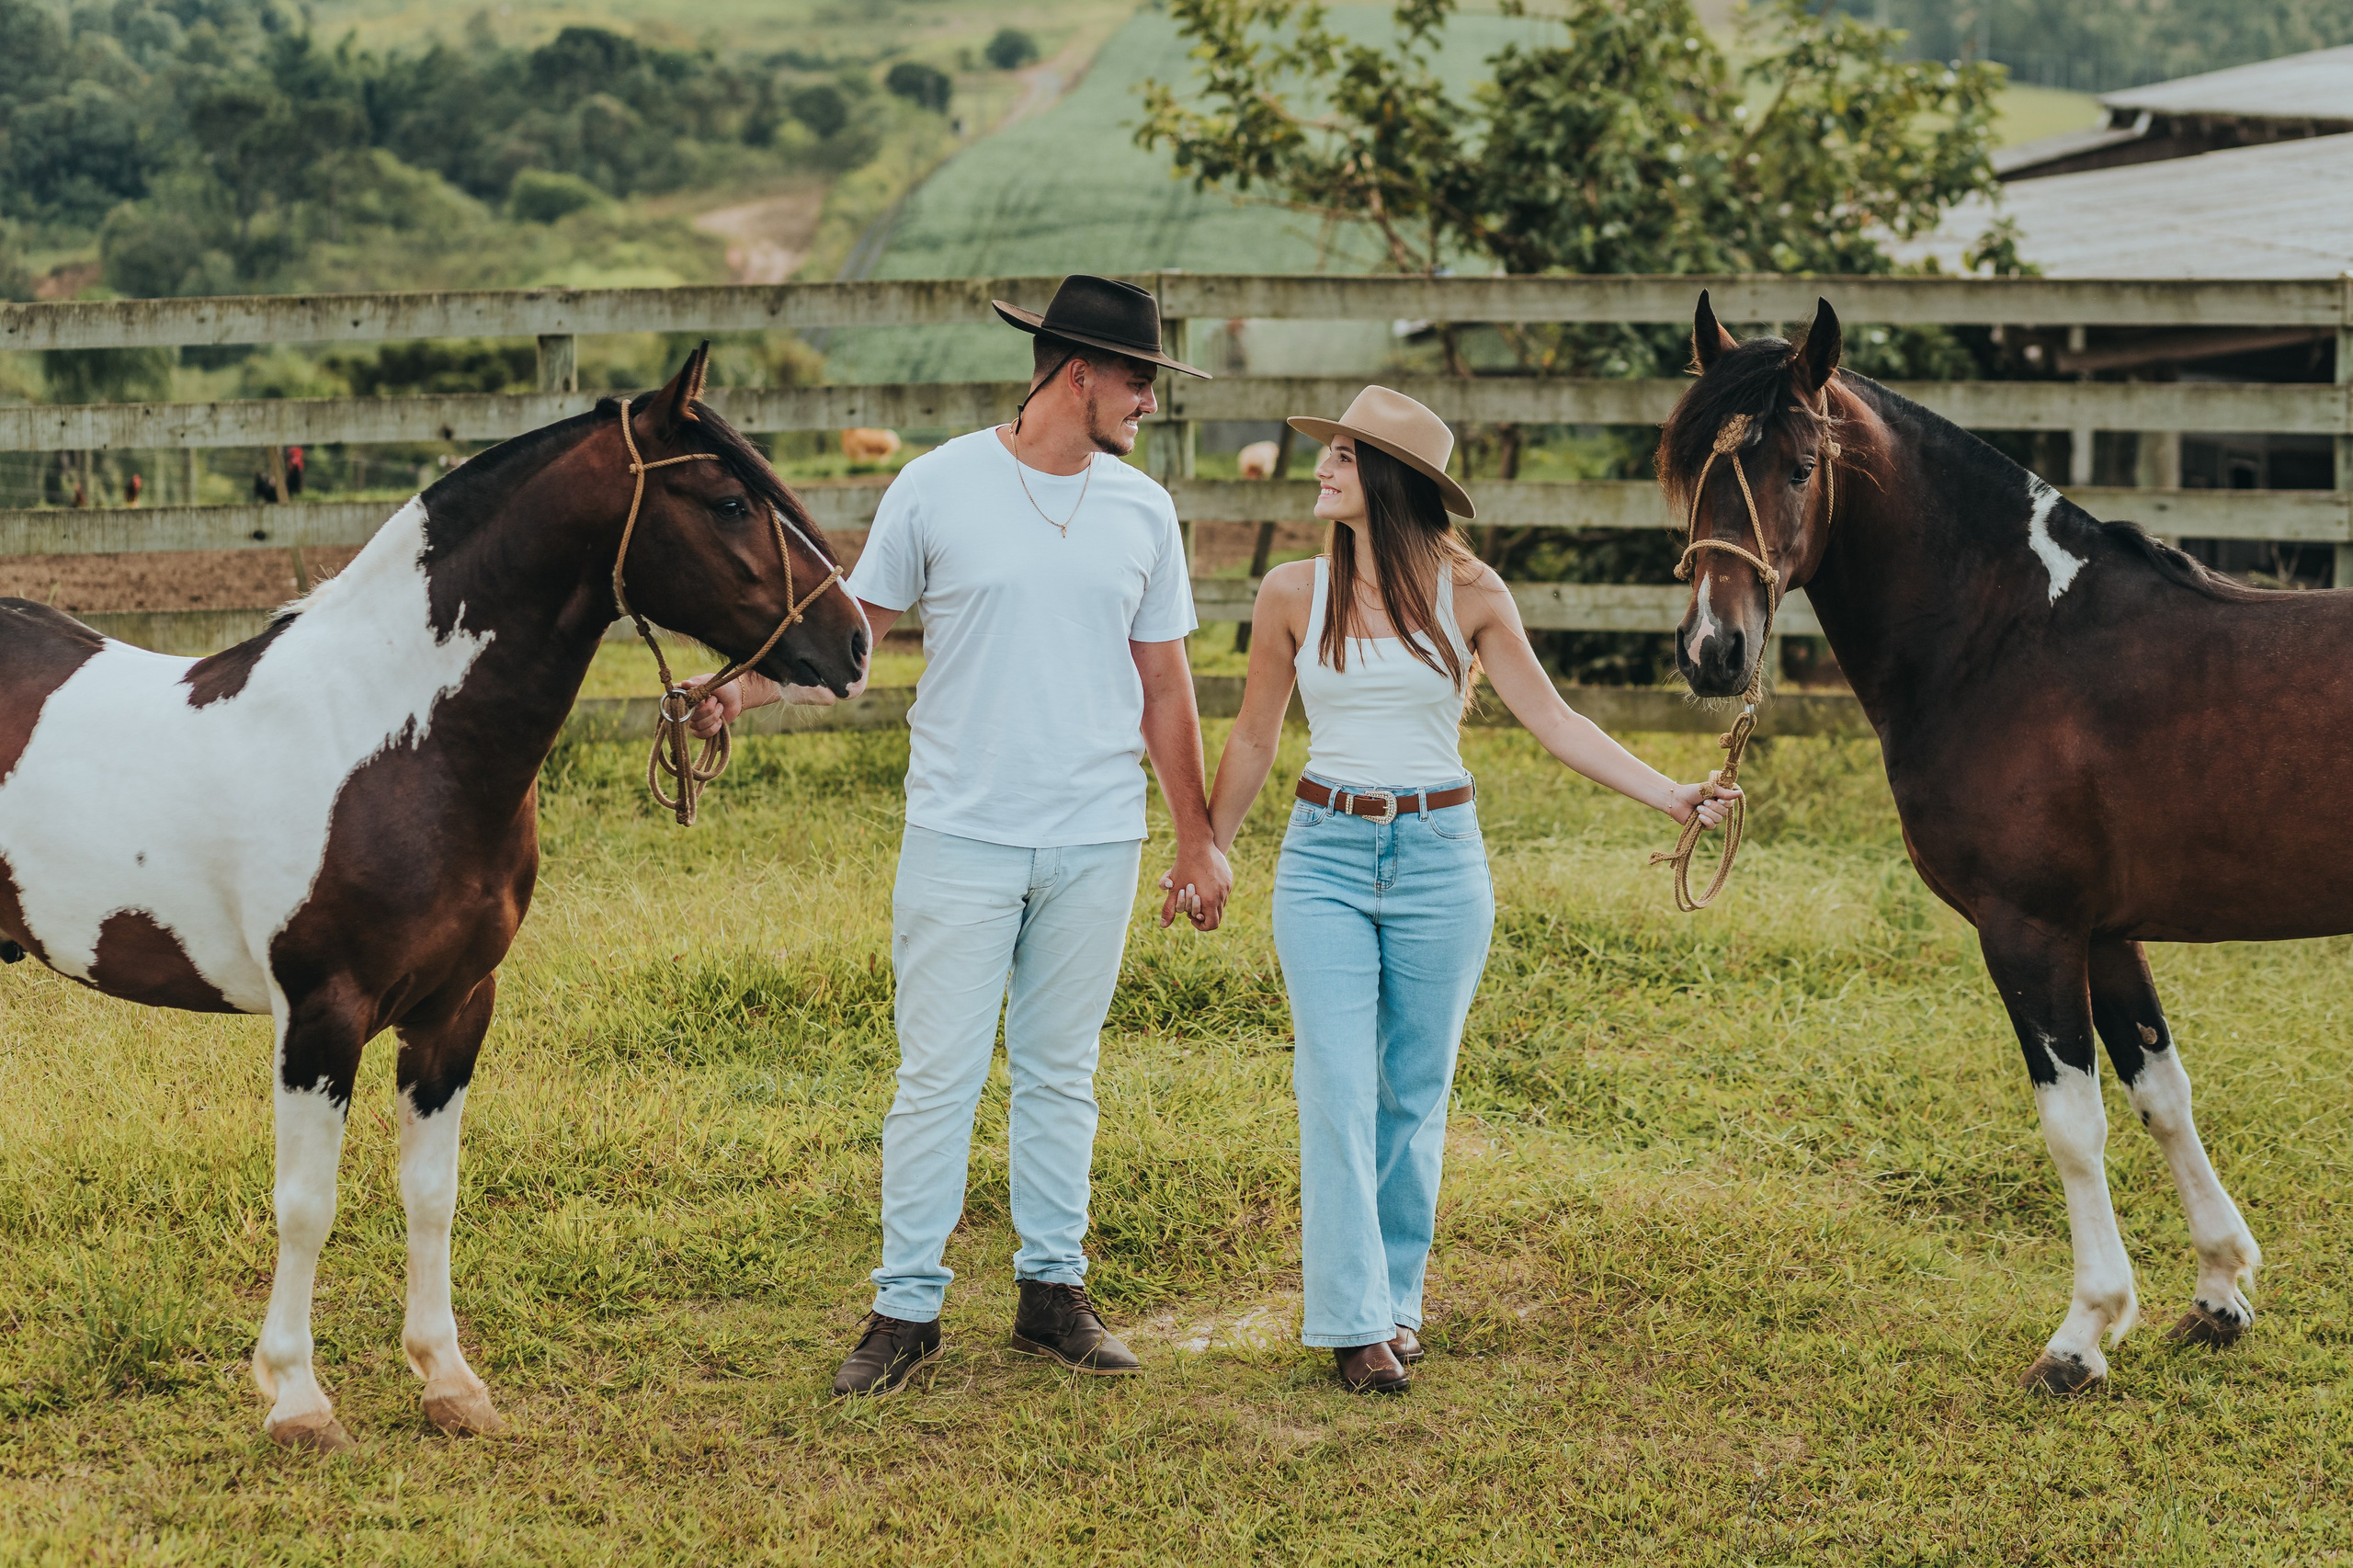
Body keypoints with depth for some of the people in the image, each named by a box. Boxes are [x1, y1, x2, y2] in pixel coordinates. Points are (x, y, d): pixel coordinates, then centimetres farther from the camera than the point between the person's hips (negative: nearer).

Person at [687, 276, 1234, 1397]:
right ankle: (906, 1306, 5)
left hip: (1096, 842, 3)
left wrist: (1198, 841, 13)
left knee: (1061, 1073, 11)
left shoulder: (1144, 512, 7)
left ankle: (1053, 1291, 20)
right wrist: (749, 686, -14)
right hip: (962, 834, -3)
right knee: (938, 1073, -1)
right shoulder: (938, 487, -3)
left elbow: (1163, 689, 12)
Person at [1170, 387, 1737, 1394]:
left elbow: (1552, 721, -1)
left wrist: (1670, 797, -9)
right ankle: (1353, 1321, -1)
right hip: (1324, 857, 0)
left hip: (1438, 857, 0)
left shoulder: (1468, 594, -3)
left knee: (1415, 1093, 8)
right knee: (1336, 1091, -5)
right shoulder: (1291, 594, 0)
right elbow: (1253, 741, 10)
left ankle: (1397, 1299, 21)